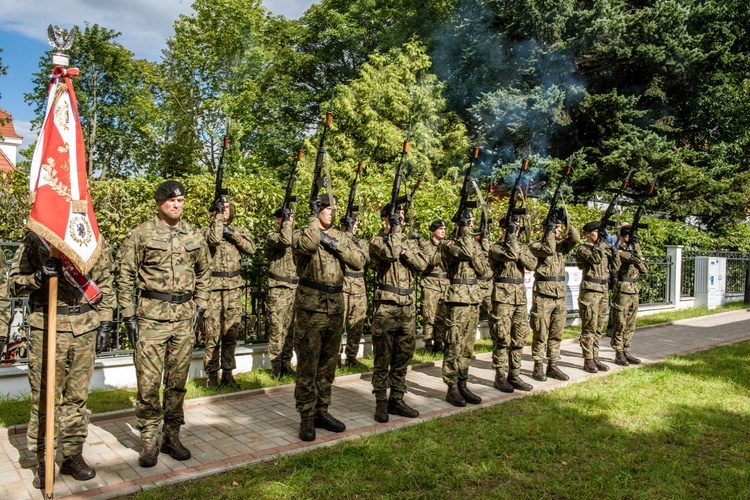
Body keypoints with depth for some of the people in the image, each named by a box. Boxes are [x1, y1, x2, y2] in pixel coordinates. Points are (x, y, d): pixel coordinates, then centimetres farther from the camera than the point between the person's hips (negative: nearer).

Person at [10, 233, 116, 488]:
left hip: (85, 326, 3)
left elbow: (104, 285, 12)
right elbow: (16, 281, 4)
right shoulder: (34, 240, 1)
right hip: (46, 326, -2)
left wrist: (105, 323, 7)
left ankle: (73, 455, 22)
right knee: (45, 397, 2)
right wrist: (39, 276, -17)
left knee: (77, 396, 10)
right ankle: (43, 462, 15)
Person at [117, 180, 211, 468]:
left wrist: (200, 308, 10)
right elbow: (125, 277, -1)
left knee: (178, 380, 10)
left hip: (184, 316, 3)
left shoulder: (194, 236, 8)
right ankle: (149, 440, 13)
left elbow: (204, 273, 17)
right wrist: (128, 315, -5)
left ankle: (172, 435, 23)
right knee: (148, 381, -1)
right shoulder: (141, 234, -2)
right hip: (151, 315, -3)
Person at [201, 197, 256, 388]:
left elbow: (251, 249, -2)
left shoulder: (237, 231, 13)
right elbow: (214, 239, -23)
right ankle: (212, 374, 8)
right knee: (213, 332, -3)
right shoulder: (206, 230, 1)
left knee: (231, 331, 8)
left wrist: (233, 234, -10)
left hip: (234, 287, 4)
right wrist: (218, 216, -14)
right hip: (213, 286, -4)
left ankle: (227, 373, 18)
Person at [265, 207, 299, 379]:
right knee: (277, 329, -3)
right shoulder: (272, 236, -2)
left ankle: (286, 364, 18)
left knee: (291, 330, 9)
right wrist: (286, 221, -15)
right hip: (278, 291, -6)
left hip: (295, 289, 6)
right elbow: (284, 241, -25)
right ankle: (276, 367, 5)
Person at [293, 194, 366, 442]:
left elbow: (359, 261, 0)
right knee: (308, 365, -1)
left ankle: (322, 411, 24)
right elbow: (308, 245, -28)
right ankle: (307, 417, 9)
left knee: (328, 364, 13)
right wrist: (314, 217, -14)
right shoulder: (301, 234, -2)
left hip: (336, 306, 5)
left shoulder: (340, 237, 12)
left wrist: (336, 245, -11)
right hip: (310, 306, -5)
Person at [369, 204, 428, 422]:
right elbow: (391, 253, -23)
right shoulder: (377, 241, -2)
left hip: (408, 306, 6)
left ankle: (396, 399, 21)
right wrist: (396, 229, -12)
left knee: (403, 356, 10)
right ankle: (381, 403, 8)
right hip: (386, 306, -6)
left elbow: (422, 264, 2)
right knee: (383, 357, 0)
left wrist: (405, 251, -11)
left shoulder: (410, 242, 16)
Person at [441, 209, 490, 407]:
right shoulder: (450, 244, -6)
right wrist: (465, 232, -16)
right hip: (457, 299, -7)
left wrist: (474, 253, -6)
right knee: (454, 346, -4)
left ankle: (462, 385, 20)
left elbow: (483, 269, 6)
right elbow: (466, 253, -26)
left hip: (474, 299, 7)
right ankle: (452, 389, 4)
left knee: (467, 347, 11)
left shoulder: (474, 244, 15)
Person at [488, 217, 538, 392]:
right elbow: (510, 255, -24)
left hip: (520, 296, 6)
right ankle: (500, 377, 5)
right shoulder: (495, 248, -3)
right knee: (502, 338, -3)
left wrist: (519, 252, -11)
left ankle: (514, 375, 18)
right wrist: (511, 237, -14)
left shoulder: (523, 246, 15)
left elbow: (532, 264, -1)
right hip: (502, 296, -6)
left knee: (519, 338, 9)